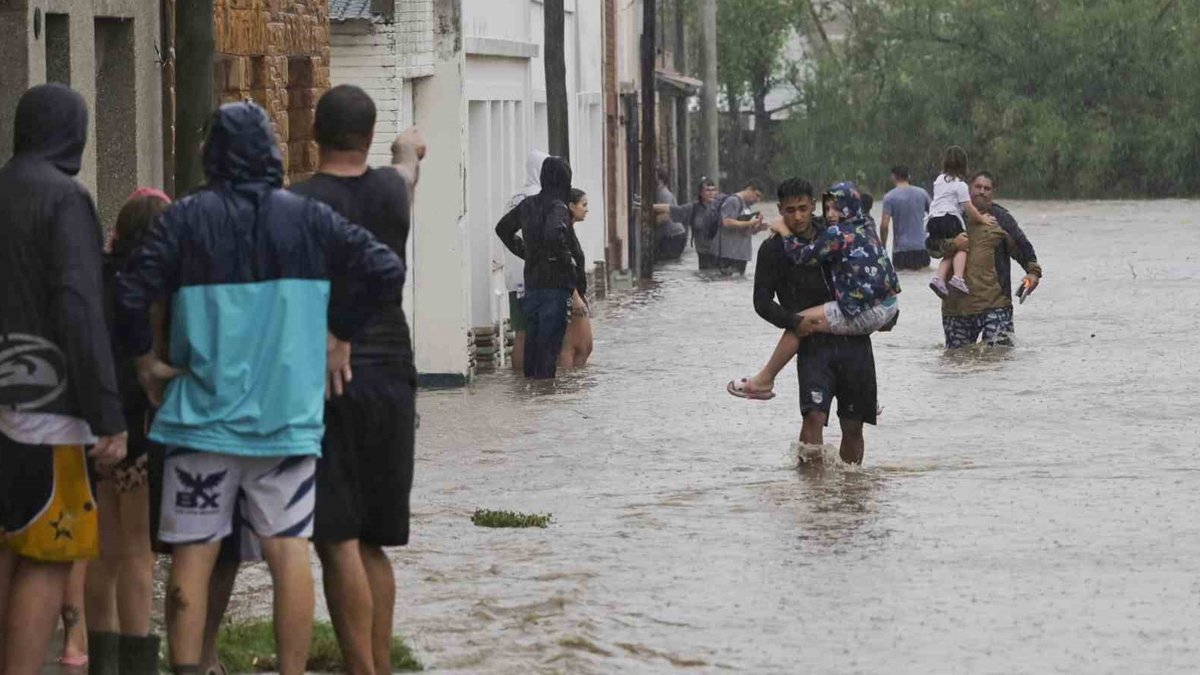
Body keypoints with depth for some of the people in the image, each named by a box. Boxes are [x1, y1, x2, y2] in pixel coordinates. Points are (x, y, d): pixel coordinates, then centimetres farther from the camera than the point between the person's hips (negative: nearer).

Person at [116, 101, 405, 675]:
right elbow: (386, 271, -2)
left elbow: (131, 293, -11)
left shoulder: (188, 218, -3)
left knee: (193, 553, 4)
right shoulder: (307, 218, 2)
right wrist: (339, 330, 9)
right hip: (288, 415, 1)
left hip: (203, 413, -1)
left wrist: (147, 360, 3)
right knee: (289, 551, 3)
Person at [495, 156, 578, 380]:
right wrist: (568, 261, -17)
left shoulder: (528, 205, 9)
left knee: (532, 336, 15)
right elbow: (555, 236, -33)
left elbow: (503, 228, 22)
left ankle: (530, 378, 19)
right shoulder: (557, 207, -15)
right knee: (550, 338, -4)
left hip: (531, 280, 7)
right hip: (556, 282, -7)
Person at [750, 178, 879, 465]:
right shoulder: (773, 250, 0)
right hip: (813, 344, -3)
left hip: (854, 341, 3)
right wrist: (796, 322, -16)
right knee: (814, 414, -23)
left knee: (853, 425, 4)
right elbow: (763, 302, -1)